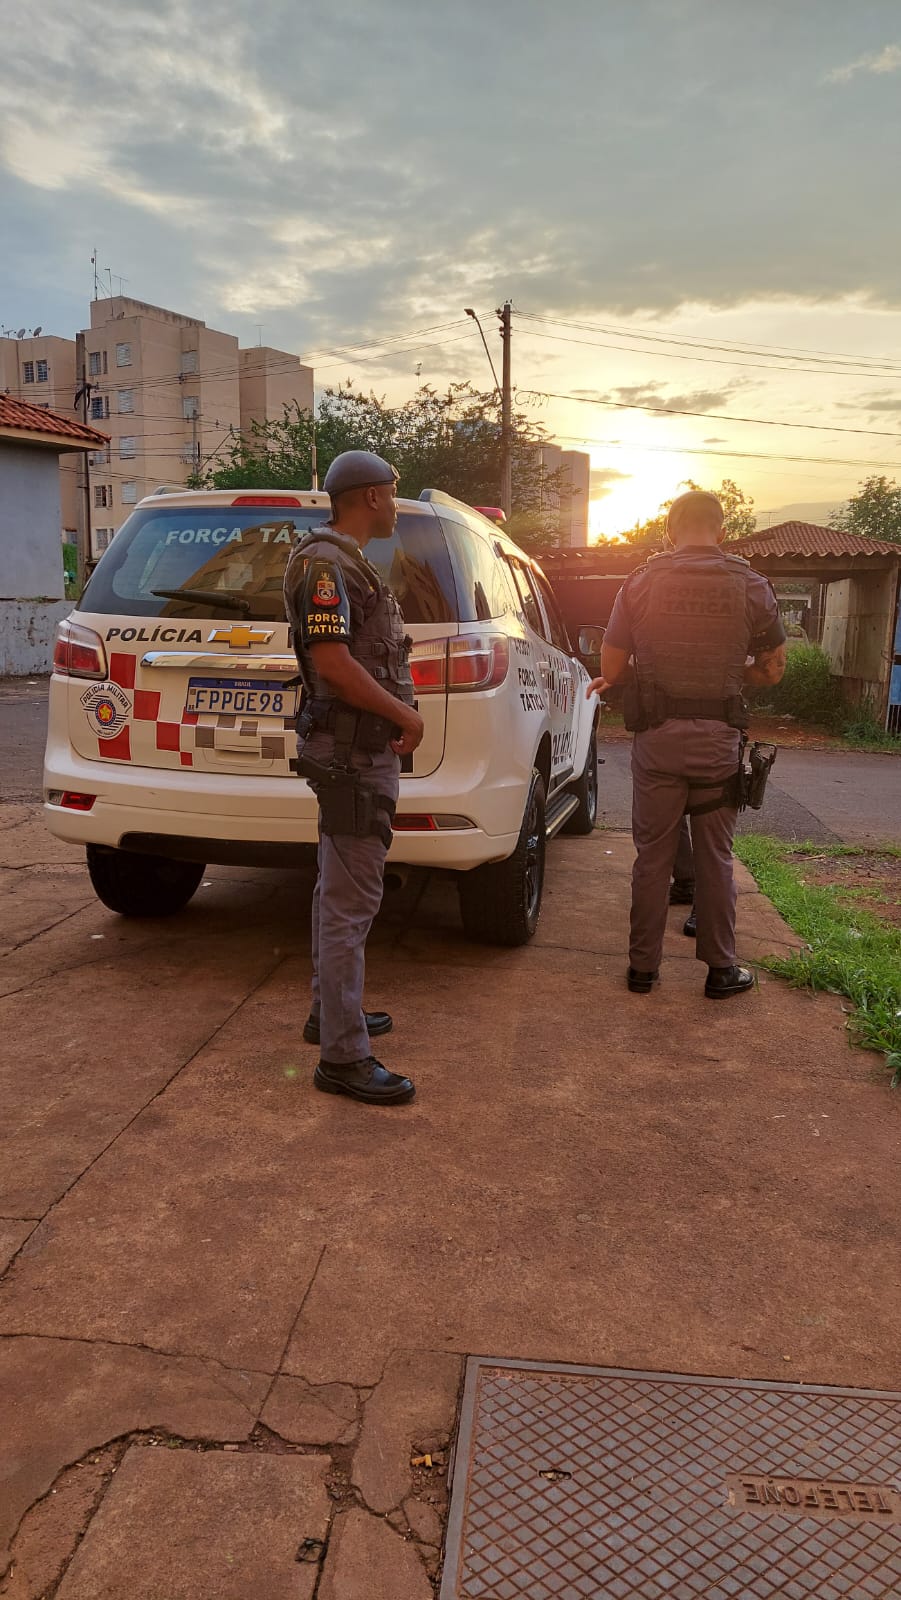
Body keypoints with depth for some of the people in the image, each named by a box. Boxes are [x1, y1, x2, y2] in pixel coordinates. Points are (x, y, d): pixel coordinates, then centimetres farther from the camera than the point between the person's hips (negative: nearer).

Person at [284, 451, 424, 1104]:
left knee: (343, 892, 19)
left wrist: (398, 718, 13)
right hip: (352, 753, -11)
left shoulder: (347, 563, 19)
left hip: (364, 750, 11)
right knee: (350, 901, -9)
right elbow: (333, 662, -25)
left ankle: (332, 1012, 32)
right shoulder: (326, 564, -14)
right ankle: (344, 1056, -3)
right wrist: (406, 714, -16)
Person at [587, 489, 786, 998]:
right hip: (719, 741, 0)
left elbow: (611, 668, -1)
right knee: (715, 857, 11)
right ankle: (721, 969, 20)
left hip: (657, 738, 0)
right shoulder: (750, 586, -2)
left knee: (653, 855, 10)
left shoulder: (642, 583, -3)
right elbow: (773, 669, 4)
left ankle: (644, 966, 17)